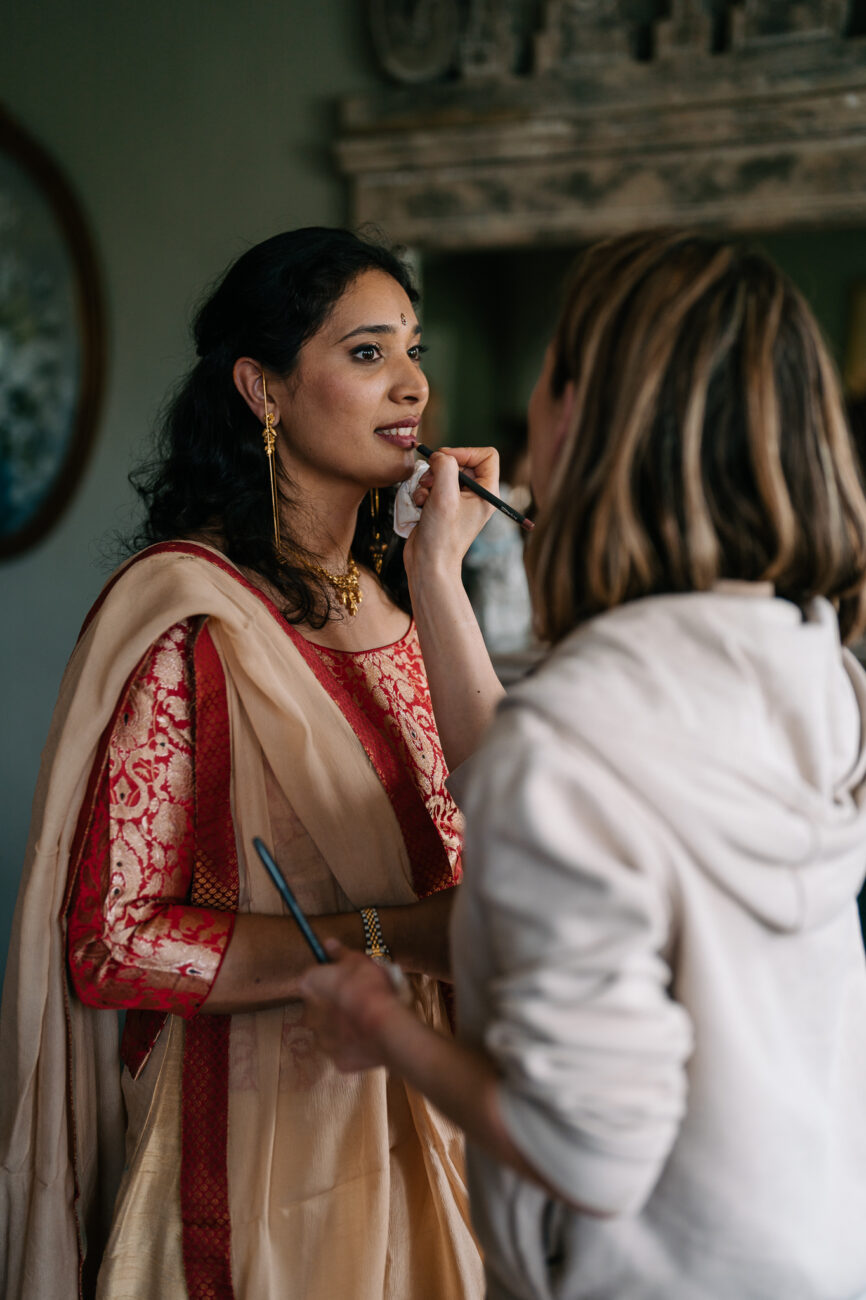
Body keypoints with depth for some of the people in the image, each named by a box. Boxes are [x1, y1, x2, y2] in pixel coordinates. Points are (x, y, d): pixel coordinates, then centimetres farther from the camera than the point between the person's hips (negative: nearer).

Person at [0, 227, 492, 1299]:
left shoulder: (396, 596, 7)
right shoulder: (184, 616, -16)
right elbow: (111, 944, -19)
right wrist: (389, 936, -23)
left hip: (416, 1108, 7)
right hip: (257, 1135, -7)